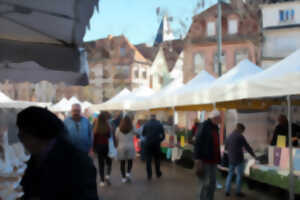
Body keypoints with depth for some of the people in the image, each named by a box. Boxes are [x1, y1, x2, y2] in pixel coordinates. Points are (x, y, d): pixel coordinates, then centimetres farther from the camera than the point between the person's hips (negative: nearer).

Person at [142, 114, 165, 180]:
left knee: (148, 160, 4)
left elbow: (143, 134, 7)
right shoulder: (159, 124, -3)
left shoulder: (146, 124, -4)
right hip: (156, 144, 0)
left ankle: (149, 175, 3)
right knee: (157, 159, 14)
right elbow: (163, 135, -2)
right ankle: (158, 174, 23)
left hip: (148, 144, 0)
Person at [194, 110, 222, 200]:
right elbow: (198, 144, -18)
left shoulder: (215, 127, 12)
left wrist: (218, 158, 14)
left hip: (213, 160, 8)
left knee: (212, 184, 15)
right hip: (205, 160, -8)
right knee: (205, 184, -3)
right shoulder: (203, 126, -13)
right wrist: (198, 160, -22)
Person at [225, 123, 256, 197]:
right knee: (239, 175, 5)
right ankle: (238, 192, 11)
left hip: (231, 158, 6)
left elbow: (226, 147, 16)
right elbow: (247, 147, -9)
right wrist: (253, 155, 3)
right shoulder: (240, 136, -12)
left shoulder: (230, 136, 8)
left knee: (230, 174, 13)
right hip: (239, 159, -6)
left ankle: (227, 191, 13)